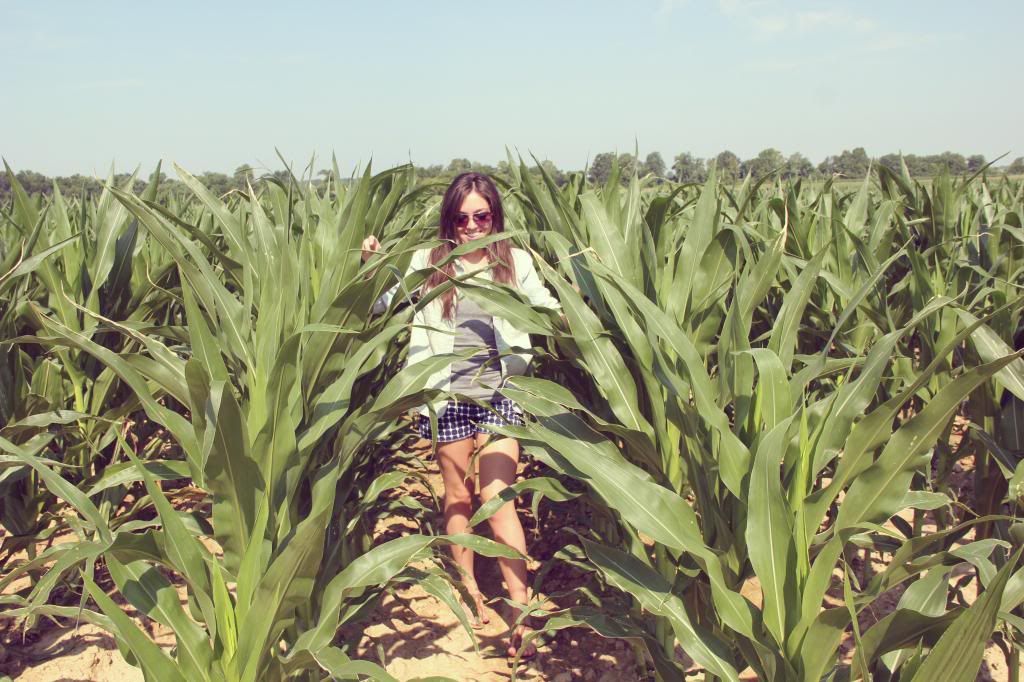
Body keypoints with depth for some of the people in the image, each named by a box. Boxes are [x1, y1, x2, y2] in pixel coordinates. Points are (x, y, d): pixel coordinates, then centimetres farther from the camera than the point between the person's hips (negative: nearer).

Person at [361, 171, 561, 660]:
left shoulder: (515, 262, 3)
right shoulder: (427, 263, 3)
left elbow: (550, 312, 4)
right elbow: (388, 307, 9)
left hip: (499, 394, -1)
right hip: (448, 395, 1)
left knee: (496, 497, -9)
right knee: (458, 496, 12)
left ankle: (520, 610, -3)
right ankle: (469, 590, 30)